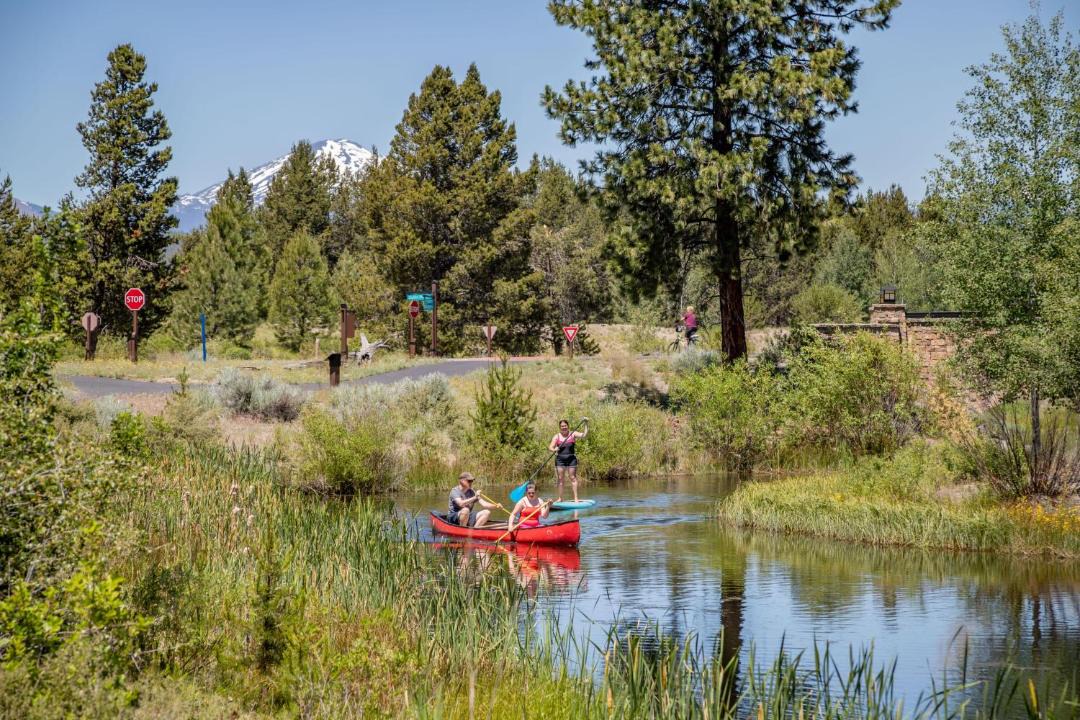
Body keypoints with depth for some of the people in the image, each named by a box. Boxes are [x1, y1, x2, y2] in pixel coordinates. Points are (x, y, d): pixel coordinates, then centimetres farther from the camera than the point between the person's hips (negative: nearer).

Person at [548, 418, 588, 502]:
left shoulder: (573, 434, 2)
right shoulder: (557, 436, 4)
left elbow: (584, 434, -10)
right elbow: (550, 448, -2)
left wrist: (586, 424, -19)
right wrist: (554, 449, -24)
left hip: (571, 459, -1)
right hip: (560, 460, 1)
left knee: (573, 478, -3)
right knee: (560, 479, 3)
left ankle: (576, 498, -2)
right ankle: (560, 498, 9)